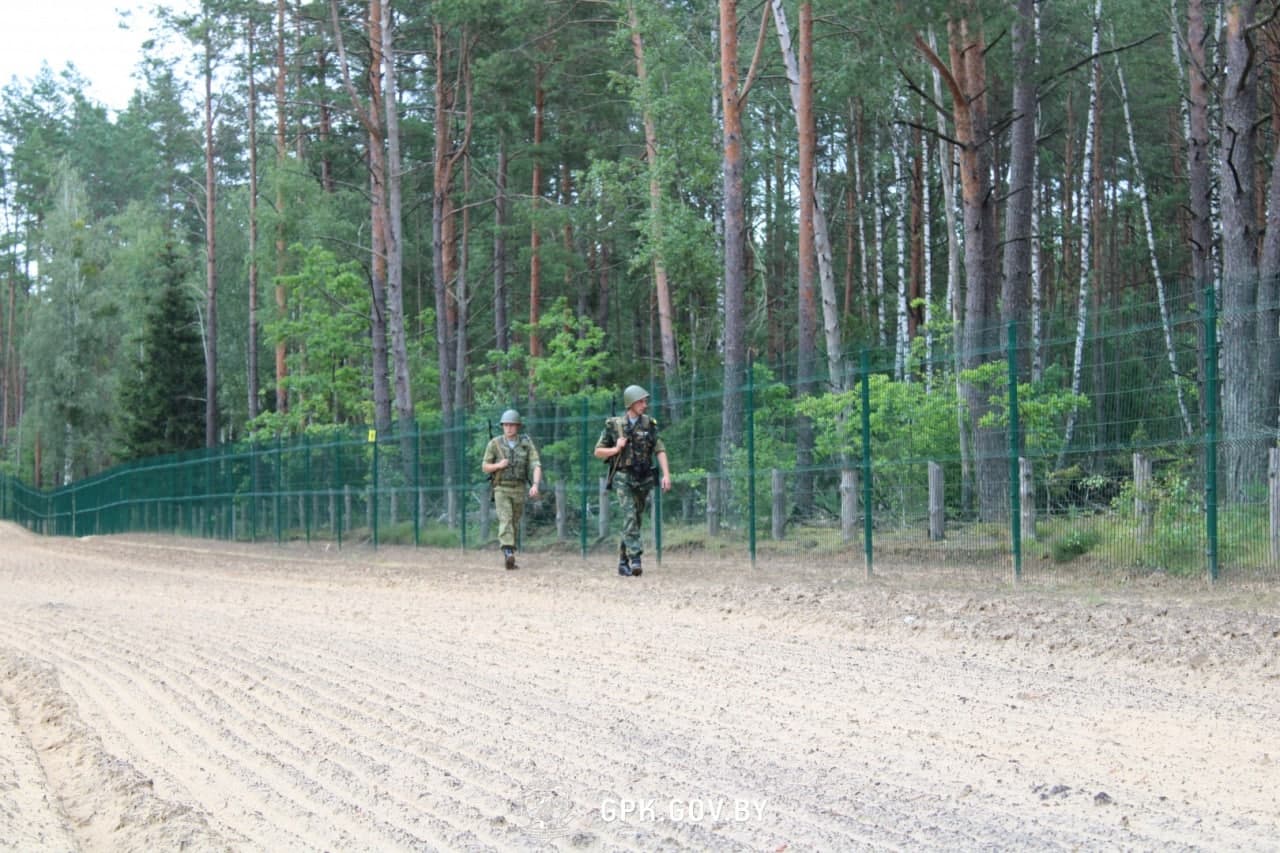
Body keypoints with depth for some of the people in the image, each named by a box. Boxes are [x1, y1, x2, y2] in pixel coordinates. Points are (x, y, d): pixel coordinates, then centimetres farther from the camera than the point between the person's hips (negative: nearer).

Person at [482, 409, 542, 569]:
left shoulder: (527, 443, -3)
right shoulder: (494, 443, -5)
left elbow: (536, 466, -11)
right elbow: (485, 467, 1)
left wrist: (535, 485, -29)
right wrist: (499, 465, -21)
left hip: (519, 490, 2)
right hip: (501, 490, -2)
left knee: (514, 525, 11)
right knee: (505, 521, -20)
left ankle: (509, 558, 28)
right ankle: (509, 555, -34)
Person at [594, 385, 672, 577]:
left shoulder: (649, 424, 4)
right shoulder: (614, 425, 0)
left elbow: (660, 451, 1)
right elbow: (598, 452, 7)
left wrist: (666, 475, -11)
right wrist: (616, 449, -11)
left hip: (643, 479, 3)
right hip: (623, 477, -3)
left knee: (636, 520, 8)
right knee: (629, 516, -19)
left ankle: (623, 562, 20)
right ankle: (636, 559, -26)